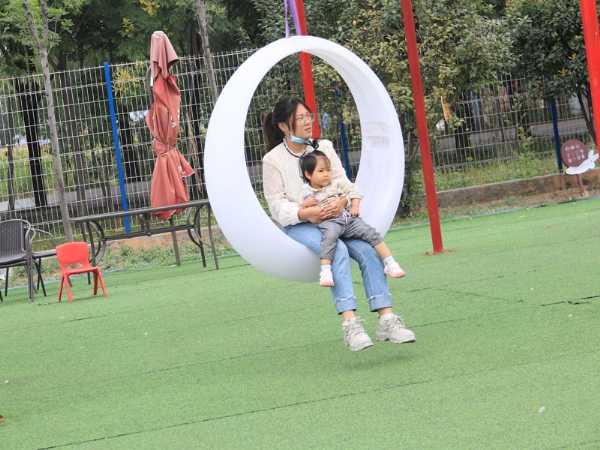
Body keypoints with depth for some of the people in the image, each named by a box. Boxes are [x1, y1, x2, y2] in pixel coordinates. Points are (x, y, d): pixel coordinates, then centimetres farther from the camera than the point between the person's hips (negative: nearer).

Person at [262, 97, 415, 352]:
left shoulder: (324, 148, 11)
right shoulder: (273, 160, -1)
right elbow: (277, 205, -5)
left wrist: (342, 202, -18)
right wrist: (305, 213, -25)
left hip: (333, 218, 4)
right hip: (298, 225, -4)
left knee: (367, 249, -24)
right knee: (337, 250, -34)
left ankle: (386, 319, -29)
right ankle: (350, 323, -42)